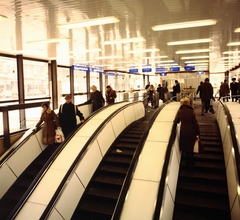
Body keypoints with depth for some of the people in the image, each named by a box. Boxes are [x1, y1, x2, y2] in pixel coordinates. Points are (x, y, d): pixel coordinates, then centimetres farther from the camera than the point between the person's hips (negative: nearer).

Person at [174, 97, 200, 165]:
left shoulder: (180, 111, -10)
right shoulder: (192, 111, -17)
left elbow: (176, 121, -1)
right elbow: (196, 123, -14)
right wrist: (198, 133, -5)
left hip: (183, 131, 1)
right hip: (192, 131, -1)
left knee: (185, 146, 20)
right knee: (191, 146, 19)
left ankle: (187, 160, 31)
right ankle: (192, 161, 32)